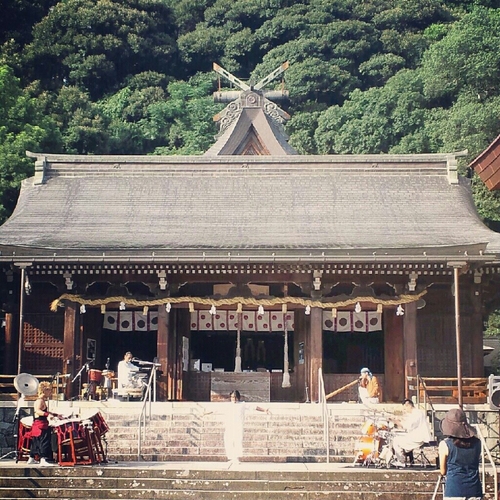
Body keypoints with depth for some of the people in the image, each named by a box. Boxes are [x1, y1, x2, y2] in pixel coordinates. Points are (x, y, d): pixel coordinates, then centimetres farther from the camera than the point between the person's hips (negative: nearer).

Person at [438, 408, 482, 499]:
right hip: (474, 491, 3)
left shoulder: (445, 445, -7)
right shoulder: (477, 443, 2)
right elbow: (475, 467, 12)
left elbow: (443, 472, 4)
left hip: (454, 492, -3)